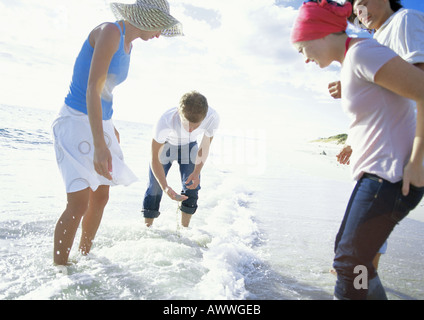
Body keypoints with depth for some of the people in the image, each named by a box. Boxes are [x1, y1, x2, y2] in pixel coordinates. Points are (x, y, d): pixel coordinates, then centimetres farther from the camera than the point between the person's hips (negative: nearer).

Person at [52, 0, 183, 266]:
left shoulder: (127, 44, 13)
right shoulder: (110, 32, -14)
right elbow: (92, 89, -24)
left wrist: (110, 127, 25)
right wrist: (100, 145, -30)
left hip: (100, 123, 9)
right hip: (77, 121, -9)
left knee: (101, 197, 11)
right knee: (79, 202, -12)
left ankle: (85, 256, 28)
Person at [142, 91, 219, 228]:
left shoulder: (212, 118, -36)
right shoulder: (165, 122, -43)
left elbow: (205, 146, -14)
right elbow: (154, 159, -31)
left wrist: (197, 171, -25)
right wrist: (165, 187, -41)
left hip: (189, 146, 2)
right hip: (164, 145, -2)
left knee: (191, 186, -6)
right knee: (155, 187, -5)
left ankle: (184, 229, 11)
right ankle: (147, 228, 12)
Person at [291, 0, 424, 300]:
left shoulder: (362, 52, -16)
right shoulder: (350, 62, 14)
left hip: (392, 175, -10)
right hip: (376, 172, 10)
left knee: (349, 263, -1)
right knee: (346, 250, 18)